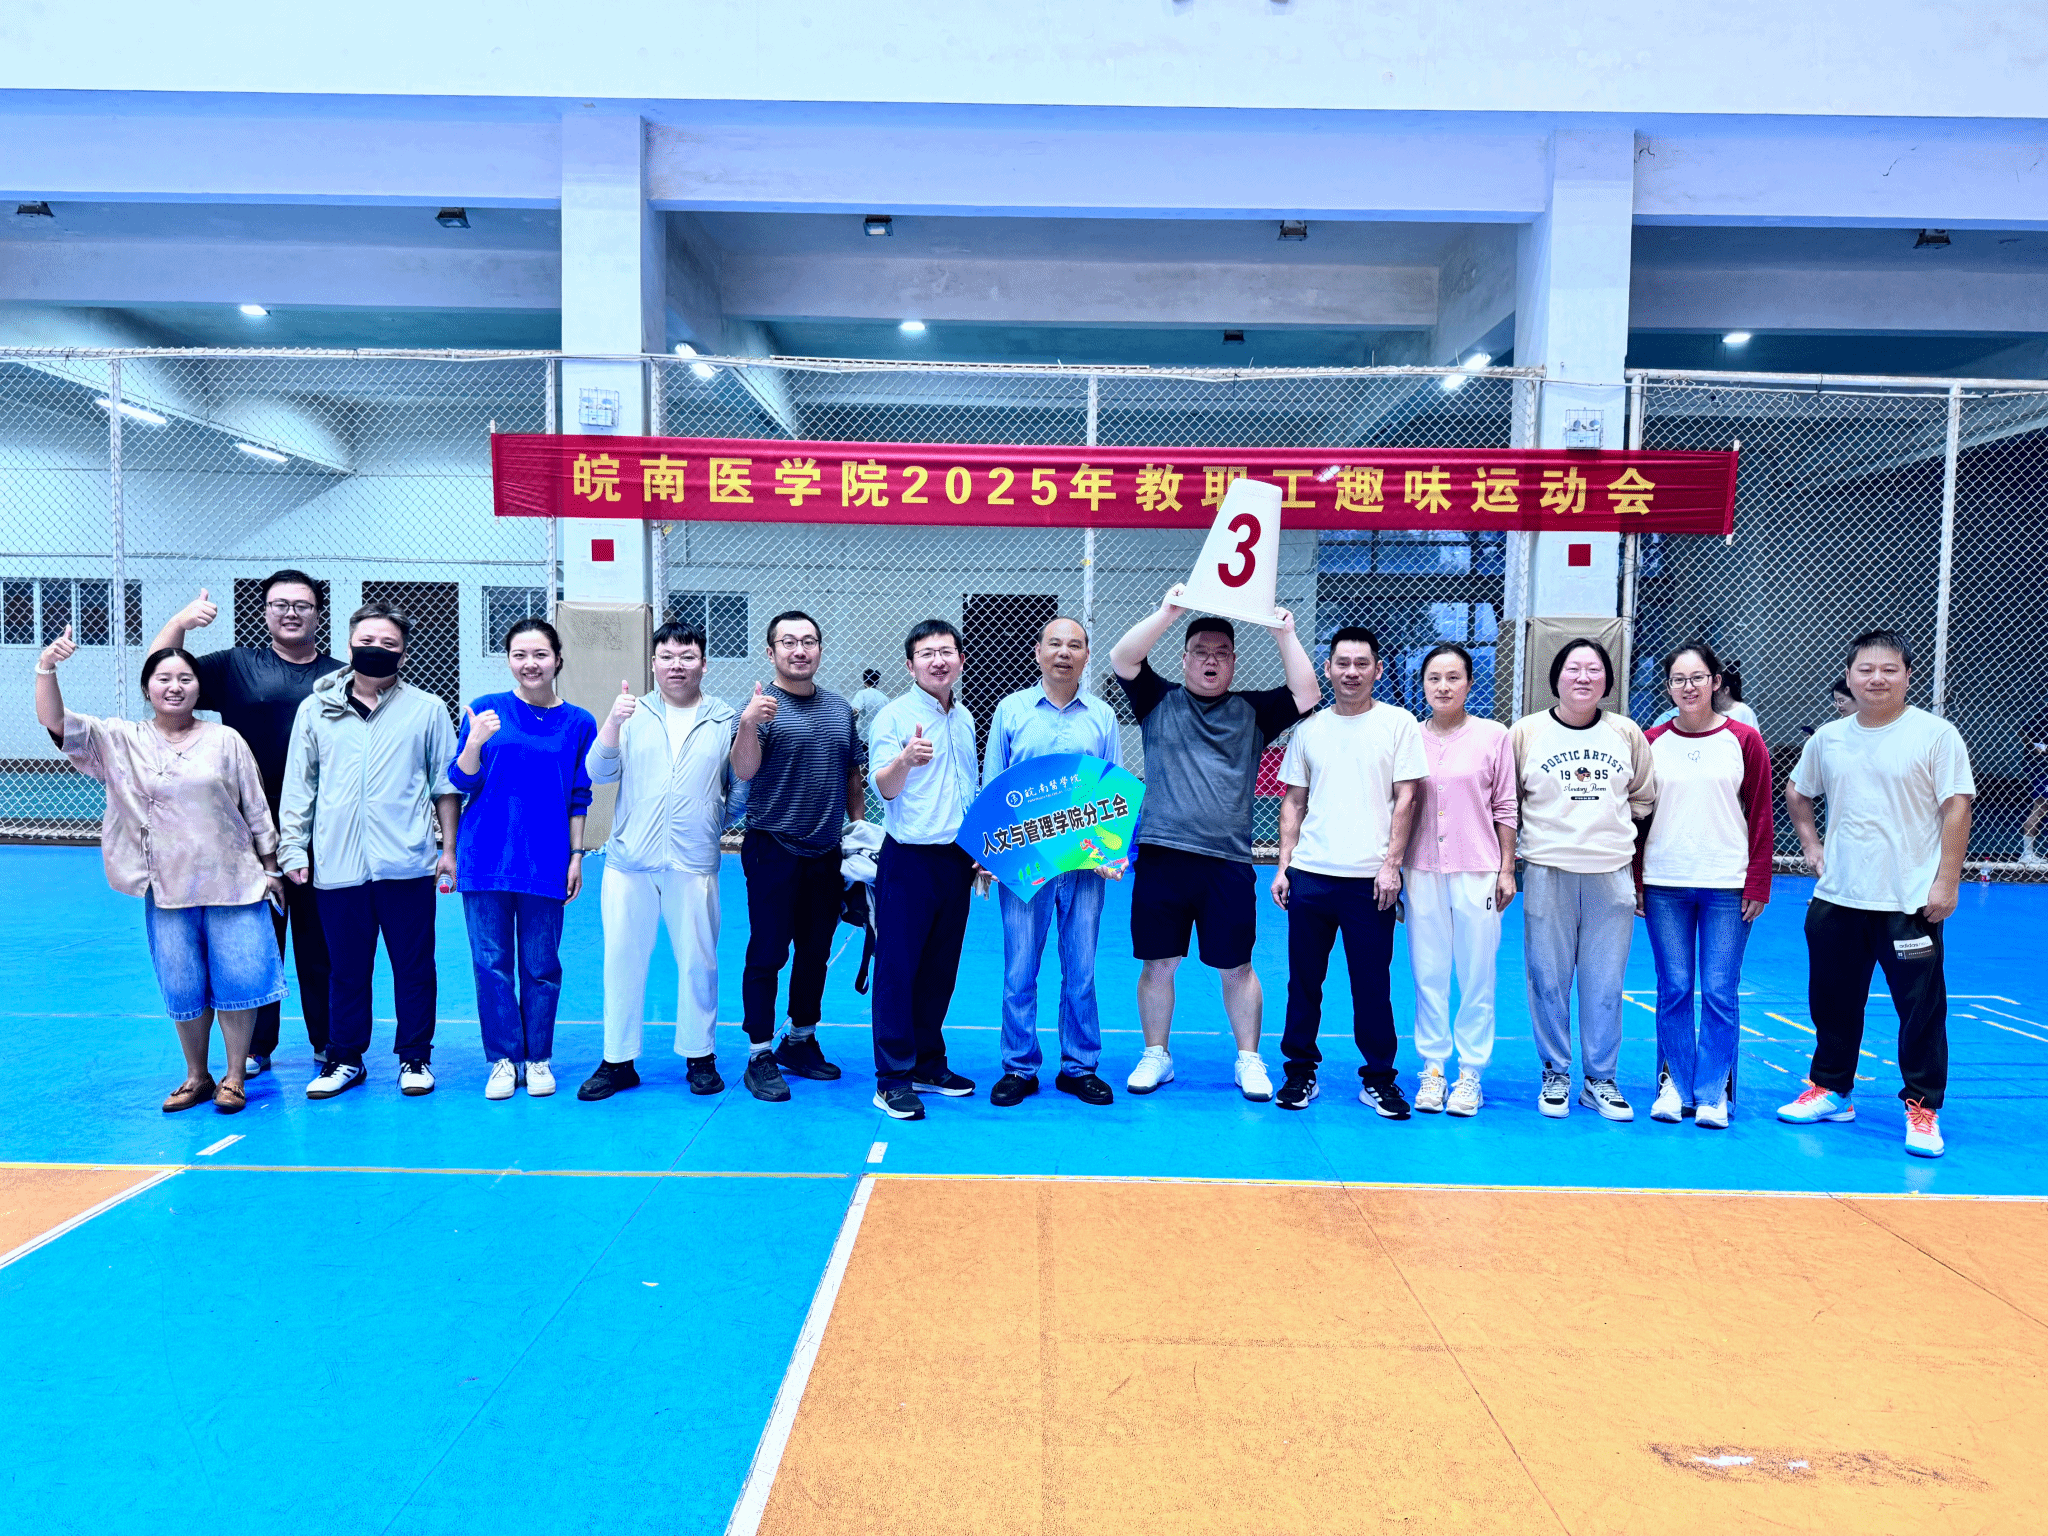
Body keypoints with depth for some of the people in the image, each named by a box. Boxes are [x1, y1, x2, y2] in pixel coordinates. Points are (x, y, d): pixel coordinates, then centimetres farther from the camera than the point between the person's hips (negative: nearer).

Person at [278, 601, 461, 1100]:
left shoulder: (427, 709, 5)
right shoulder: (315, 709, 9)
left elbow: (446, 783, 6)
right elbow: (299, 786, 12)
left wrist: (449, 848, 2)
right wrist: (293, 848, 6)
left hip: (406, 865, -1)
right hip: (337, 866, 2)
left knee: (414, 966, 6)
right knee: (347, 969, 10)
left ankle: (415, 1057, 19)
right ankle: (344, 1058, 24)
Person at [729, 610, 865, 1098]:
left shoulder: (840, 708, 10)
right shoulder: (763, 706, -9)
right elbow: (743, 771, -23)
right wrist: (748, 724, -40)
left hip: (827, 853, 6)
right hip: (774, 851, -6)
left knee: (816, 952, 14)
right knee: (767, 954, 1)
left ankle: (801, 1041, 28)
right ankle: (760, 1056, 10)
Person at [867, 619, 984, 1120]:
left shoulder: (966, 719, 12)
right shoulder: (894, 715, -7)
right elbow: (883, 787, -18)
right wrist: (906, 759, -38)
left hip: (958, 858, 6)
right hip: (909, 858, -6)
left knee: (941, 967, 12)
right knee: (897, 968, -2)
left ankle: (928, 1064, 24)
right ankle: (892, 1078, 5)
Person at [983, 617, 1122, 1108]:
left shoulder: (1102, 716, 7)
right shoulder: (1010, 710, 5)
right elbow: (990, 788, 6)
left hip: (1085, 862, 1)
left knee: (1081, 972, 7)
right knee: (1019, 971, 3)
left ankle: (1079, 1067, 20)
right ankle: (1019, 1068, 16)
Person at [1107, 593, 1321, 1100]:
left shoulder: (1252, 711, 12)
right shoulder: (1159, 701, 8)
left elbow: (1307, 695, 1)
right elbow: (1121, 658, -4)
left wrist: (1285, 634, -3)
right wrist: (1167, 614, -12)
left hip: (1228, 860, 1)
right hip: (1161, 855, 0)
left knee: (1236, 966, 8)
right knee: (1158, 962, 7)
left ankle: (1249, 1060, 22)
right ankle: (1156, 1056, 22)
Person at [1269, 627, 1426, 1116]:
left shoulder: (1397, 723, 2)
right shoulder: (1309, 727, 10)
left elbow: (1406, 798, -1)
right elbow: (1294, 801, 12)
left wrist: (1390, 864, -8)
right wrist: (1283, 865, 5)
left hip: (1369, 879, -3)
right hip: (1309, 875, 3)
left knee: (1373, 985, 4)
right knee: (1303, 981, 8)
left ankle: (1379, 1078, 18)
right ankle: (1301, 1071, 21)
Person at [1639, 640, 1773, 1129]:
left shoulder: (1745, 741, 2)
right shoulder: (1651, 743, 6)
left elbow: (1761, 818, 2)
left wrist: (1758, 884, -3)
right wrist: (1633, 880, 3)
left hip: (1727, 886, -1)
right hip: (1664, 886, 1)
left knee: (1720, 992, 1)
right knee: (1673, 989, 5)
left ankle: (1712, 1092, 12)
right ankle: (1675, 1086, 16)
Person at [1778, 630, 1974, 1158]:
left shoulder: (1935, 734, -5)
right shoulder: (1828, 738, 8)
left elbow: (1956, 808, -7)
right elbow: (1797, 793, 24)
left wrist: (1946, 881, -12)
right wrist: (1811, 845, 12)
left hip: (1910, 901, -4)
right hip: (1837, 898, 4)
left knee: (1922, 1009, -1)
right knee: (1832, 1001, 13)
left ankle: (1923, 1108, 12)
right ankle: (1832, 1091, 28)